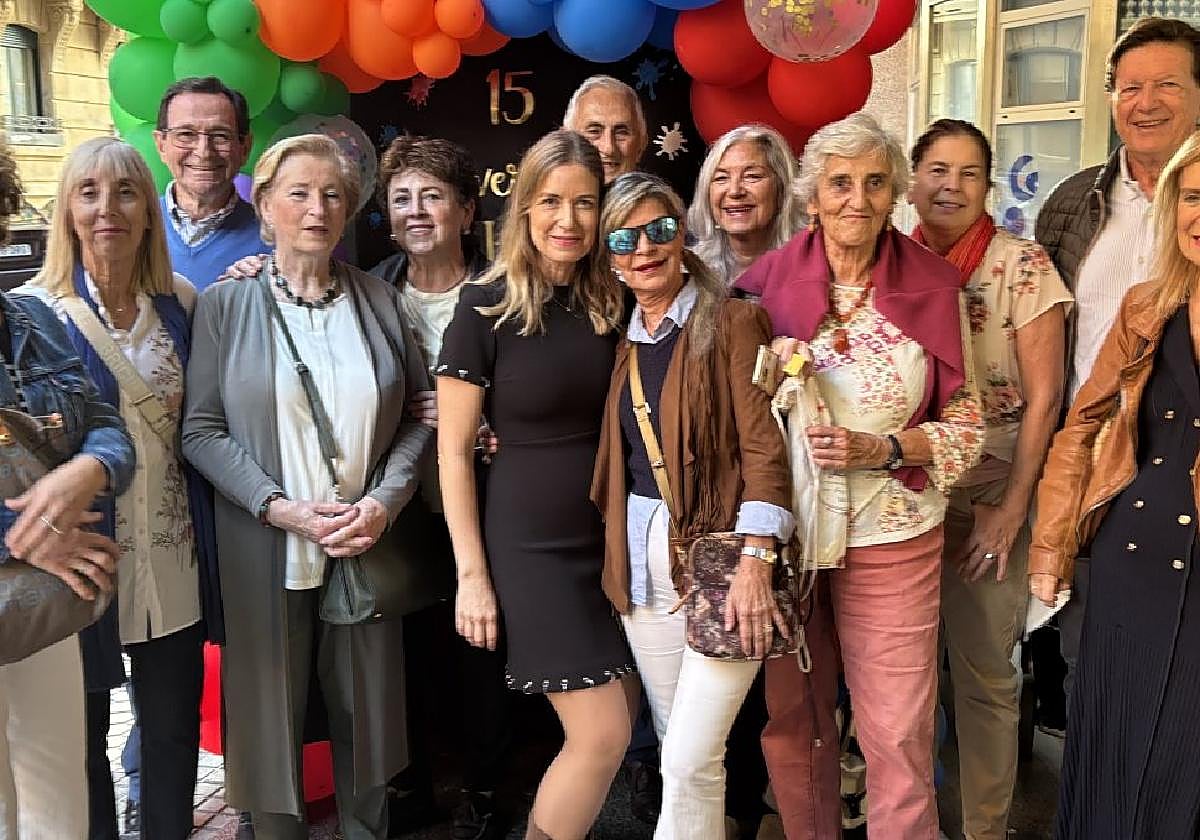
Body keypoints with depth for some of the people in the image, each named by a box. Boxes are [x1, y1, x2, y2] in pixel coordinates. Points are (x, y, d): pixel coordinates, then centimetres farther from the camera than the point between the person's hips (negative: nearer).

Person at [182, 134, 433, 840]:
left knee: (366, 709, 11)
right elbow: (202, 430, -4)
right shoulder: (225, 304, 0)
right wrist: (282, 509, -15)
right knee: (273, 710, 8)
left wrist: (384, 500, -10)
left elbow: (419, 415, 5)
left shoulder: (379, 301, 6)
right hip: (266, 550, -1)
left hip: (366, 544, 2)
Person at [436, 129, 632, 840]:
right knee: (603, 735, -5)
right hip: (532, 544, -5)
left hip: (613, 537, 5)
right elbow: (454, 450, -7)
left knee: (603, 734, 8)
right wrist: (473, 575, -9)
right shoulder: (487, 307, -9)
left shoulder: (613, 304, 4)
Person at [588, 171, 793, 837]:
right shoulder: (623, 339, 13)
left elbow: (763, 445, -12)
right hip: (642, 560, 6)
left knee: (690, 759, -7)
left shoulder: (732, 321, -6)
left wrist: (755, 564, -20)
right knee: (676, 749, 14)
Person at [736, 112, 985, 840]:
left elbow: (966, 424, -1)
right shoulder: (767, 282, -2)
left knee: (899, 738, 3)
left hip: (892, 538, -1)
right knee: (791, 720, 15)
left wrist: (882, 450, -16)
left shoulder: (935, 289, -3)